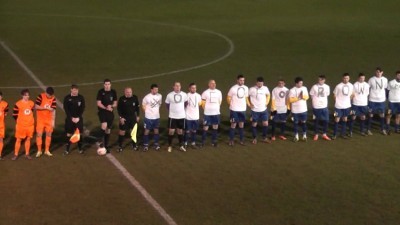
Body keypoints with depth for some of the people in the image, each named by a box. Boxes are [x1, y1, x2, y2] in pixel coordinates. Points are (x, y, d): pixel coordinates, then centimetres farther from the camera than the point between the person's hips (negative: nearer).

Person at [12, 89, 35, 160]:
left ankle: (27, 154, 19)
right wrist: (19, 120, 2)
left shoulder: (31, 103, 1)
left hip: (30, 125, 4)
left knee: (28, 139, 9)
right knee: (18, 139, 2)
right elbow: (14, 114, -5)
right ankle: (16, 155, 9)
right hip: (21, 125, -4)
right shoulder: (18, 104, -13)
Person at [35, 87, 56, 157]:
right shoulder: (41, 96, -14)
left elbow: (53, 110, -3)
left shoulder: (53, 98, -5)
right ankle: (39, 151, 9)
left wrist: (53, 121, -5)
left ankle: (47, 150, 19)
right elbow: (36, 107, -18)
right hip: (40, 119, -3)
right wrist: (46, 108, -26)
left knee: (49, 134, 7)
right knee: (39, 134, -3)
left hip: (49, 120, 3)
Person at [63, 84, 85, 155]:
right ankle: (67, 149, 7)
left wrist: (78, 117, -10)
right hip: (70, 118, -1)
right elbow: (66, 109, -5)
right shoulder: (67, 98, -4)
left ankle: (80, 148, 15)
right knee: (69, 134, 0)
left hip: (78, 118, 1)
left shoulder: (81, 98, -1)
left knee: (79, 133, 3)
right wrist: (71, 118, -12)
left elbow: (82, 108, -1)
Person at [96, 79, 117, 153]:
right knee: (104, 125, -29)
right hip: (102, 111, -4)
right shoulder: (101, 92, -6)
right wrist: (106, 108, -21)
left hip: (110, 112, 4)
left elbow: (115, 104, 8)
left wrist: (111, 106, -13)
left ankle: (106, 146, 22)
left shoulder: (113, 92, 3)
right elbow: (99, 103, -8)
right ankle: (102, 140, -7)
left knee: (108, 130, 10)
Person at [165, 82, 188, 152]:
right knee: (171, 131, 0)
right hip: (172, 116, -2)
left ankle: (181, 146, 22)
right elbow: (167, 104, 5)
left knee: (180, 131, 12)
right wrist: (171, 111, 7)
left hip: (181, 116, 2)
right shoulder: (169, 95, -9)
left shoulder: (184, 95, -3)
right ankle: (170, 146, 12)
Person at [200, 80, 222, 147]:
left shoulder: (219, 92, 6)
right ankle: (203, 141, 8)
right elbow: (203, 102, -2)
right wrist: (206, 109, 2)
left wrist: (217, 108, 12)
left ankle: (214, 141, 17)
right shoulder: (205, 92, -7)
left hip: (216, 112, 4)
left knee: (215, 127, 7)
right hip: (208, 113, -4)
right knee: (205, 127, -1)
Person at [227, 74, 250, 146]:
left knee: (241, 124, 11)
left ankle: (241, 140, 20)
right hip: (234, 110, -4)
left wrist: (249, 104, 3)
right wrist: (232, 105, -2)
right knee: (233, 124, 2)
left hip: (243, 109, 4)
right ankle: (231, 140, 12)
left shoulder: (246, 88, 3)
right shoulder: (233, 88, -12)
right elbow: (228, 98, -2)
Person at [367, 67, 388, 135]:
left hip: (382, 100, 2)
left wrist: (385, 98, 9)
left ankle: (382, 129, 21)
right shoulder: (371, 79, -8)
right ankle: (369, 129, 15)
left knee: (382, 115, 8)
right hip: (372, 100, -2)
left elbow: (385, 89, 10)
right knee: (371, 114, 6)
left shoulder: (385, 79, 0)